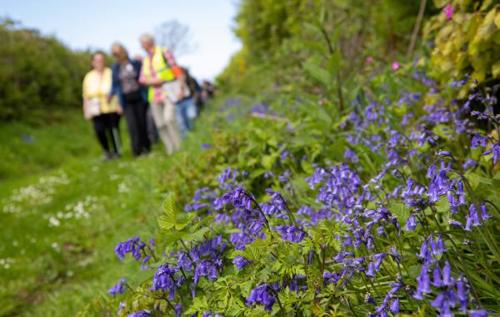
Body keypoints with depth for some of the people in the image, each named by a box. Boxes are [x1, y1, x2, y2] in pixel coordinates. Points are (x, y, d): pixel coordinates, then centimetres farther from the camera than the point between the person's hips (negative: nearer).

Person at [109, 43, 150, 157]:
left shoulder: (136, 63, 0)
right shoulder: (115, 68, 6)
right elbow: (115, 84, 10)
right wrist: (111, 94, -8)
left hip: (138, 97, -1)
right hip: (126, 99, 1)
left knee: (142, 122, 0)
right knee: (133, 124, -9)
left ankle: (146, 147, 12)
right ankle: (137, 149, -6)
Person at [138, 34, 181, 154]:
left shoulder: (164, 53, 0)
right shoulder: (145, 60, 16)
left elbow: (176, 71, -4)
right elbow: (142, 79, 10)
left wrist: (180, 87, -13)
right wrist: (152, 81, -10)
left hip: (169, 92, -5)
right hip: (155, 95, 6)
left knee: (169, 119, -21)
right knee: (160, 124, 0)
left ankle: (179, 147, -12)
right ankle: (170, 150, 8)